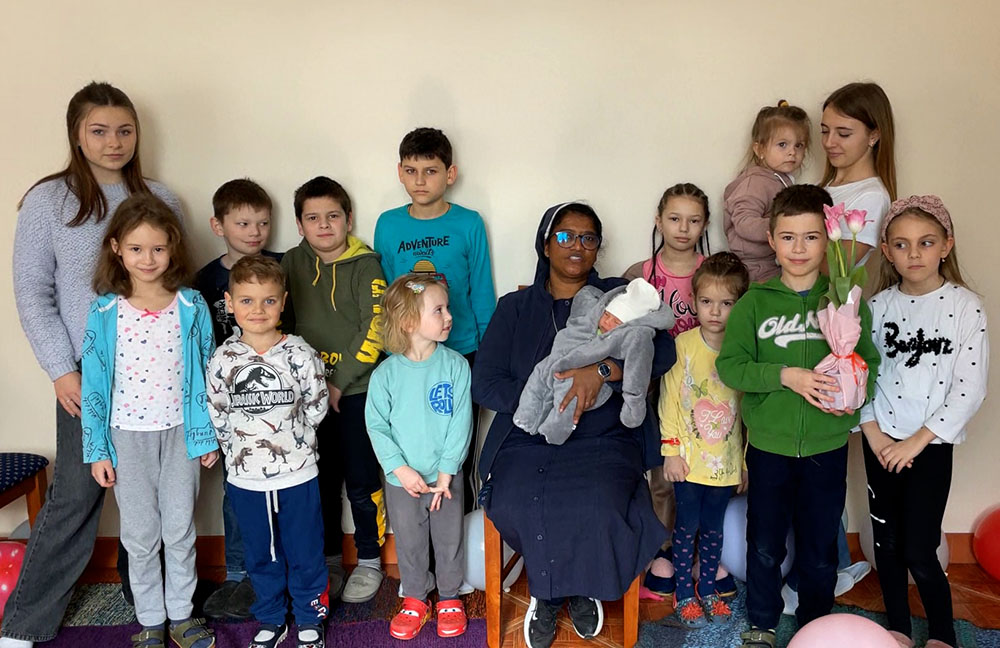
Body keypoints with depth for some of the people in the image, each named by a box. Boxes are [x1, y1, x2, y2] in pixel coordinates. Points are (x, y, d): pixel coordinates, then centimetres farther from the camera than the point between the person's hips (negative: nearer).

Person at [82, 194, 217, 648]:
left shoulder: (191, 306, -5)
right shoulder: (105, 311, -5)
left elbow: (204, 372, 0)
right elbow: (94, 383, -1)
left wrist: (208, 434, 1)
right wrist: (97, 449, -1)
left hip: (180, 432, 0)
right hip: (127, 436, 0)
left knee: (180, 530, 11)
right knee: (140, 536, 12)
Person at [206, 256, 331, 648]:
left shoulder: (300, 355, -9)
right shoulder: (222, 360, -5)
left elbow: (316, 408, -1)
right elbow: (217, 417, 3)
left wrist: (287, 436, 3)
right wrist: (240, 448, 2)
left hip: (297, 474, -2)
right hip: (245, 478, 2)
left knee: (305, 552, 12)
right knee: (260, 556, 18)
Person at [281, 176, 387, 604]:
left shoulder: (365, 265, -6)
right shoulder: (292, 264, 5)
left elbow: (374, 330, -12)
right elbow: (284, 325, 9)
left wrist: (339, 382, -14)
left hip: (357, 390, -3)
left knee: (362, 480, 3)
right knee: (321, 480, 12)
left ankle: (369, 561, 21)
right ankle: (328, 561, 28)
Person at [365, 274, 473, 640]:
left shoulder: (456, 366, -11)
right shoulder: (386, 373, -11)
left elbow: (461, 422, -10)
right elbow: (376, 425, -7)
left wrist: (446, 472, -12)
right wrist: (400, 468, -15)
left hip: (445, 476, 0)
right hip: (402, 479, 0)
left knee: (449, 541, 14)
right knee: (409, 543, 15)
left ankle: (449, 598, 35)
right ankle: (414, 600, 36)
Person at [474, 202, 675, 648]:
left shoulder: (618, 296, 12)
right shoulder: (515, 308, 13)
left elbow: (662, 350, -5)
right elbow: (484, 382, 4)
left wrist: (601, 370, -21)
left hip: (604, 438, 0)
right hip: (528, 438, 1)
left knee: (593, 508, -30)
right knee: (512, 507, -28)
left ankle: (582, 587, 5)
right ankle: (548, 591, 5)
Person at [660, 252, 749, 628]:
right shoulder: (682, 345, -9)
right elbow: (669, 400, -6)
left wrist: (748, 459, 3)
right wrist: (671, 450, -8)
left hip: (726, 461, 2)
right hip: (688, 457, -2)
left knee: (713, 528, 15)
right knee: (687, 526, 9)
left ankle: (707, 590, 32)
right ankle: (683, 595, 24)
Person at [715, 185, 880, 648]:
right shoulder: (754, 302, -4)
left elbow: (869, 362, 2)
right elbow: (729, 364, -8)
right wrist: (786, 375, -20)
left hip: (828, 447, 1)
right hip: (768, 445, -1)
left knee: (820, 546, 15)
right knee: (764, 544, 13)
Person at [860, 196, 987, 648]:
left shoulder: (966, 306, -8)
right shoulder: (878, 305, 0)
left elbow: (970, 390, -11)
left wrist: (917, 441, -13)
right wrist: (872, 432, -8)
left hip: (932, 444, -3)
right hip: (880, 442, 3)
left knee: (919, 552, -3)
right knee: (886, 542, 12)